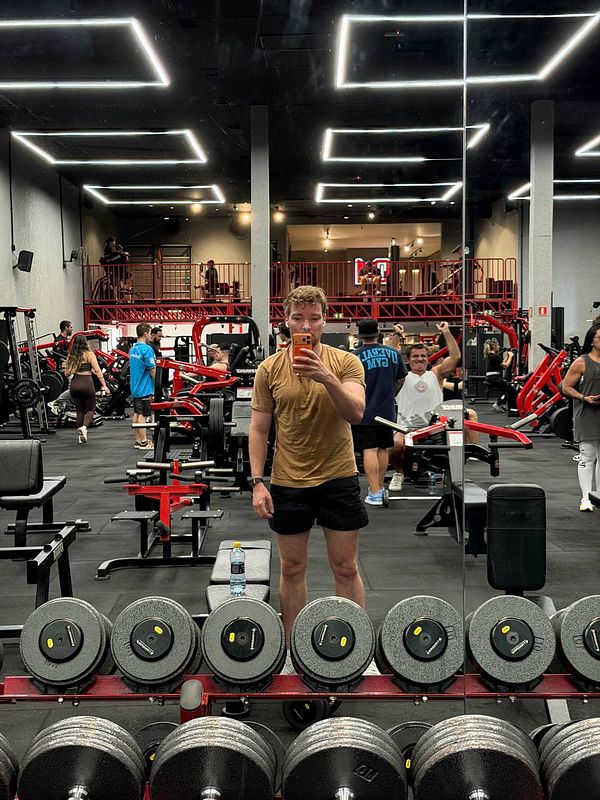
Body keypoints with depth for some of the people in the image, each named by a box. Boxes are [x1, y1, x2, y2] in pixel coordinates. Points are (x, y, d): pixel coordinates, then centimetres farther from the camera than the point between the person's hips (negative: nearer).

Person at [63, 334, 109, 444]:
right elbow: (97, 371, -8)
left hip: (74, 384, 4)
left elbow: (67, 373, 10)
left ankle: (81, 436, 15)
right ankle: (84, 427, -19)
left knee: (80, 410, 13)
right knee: (90, 409, 8)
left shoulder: (70, 356, 10)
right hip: (87, 383, -4)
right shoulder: (89, 354, -2)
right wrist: (104, 385, -7)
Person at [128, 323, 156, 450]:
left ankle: (138, 440, 16)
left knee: (136, 414, 10)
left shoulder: (132, 349, 11)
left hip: (135, 387, 9)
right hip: (144, 388, -9)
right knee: (143, 415, -5)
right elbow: (152, 370, -17)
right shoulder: (146, 349, -16)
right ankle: (143, 442, -1)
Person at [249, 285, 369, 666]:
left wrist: (327, 378, -33)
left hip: (339, 479, -1)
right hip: (288, 483, 1)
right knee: (292, 569, 13)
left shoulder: (346, 362, -5)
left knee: (346, 568, 8)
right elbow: (259, 429, 1)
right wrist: (257, 481, -6)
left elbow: (356, 414, -18)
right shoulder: (270, 369, -1)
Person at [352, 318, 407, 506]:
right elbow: (401, 379, 13)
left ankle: (374, 494, -5)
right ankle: (380, 487, 27)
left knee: (369, 450, -2)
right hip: (387, 410, 4)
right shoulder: (393, 353, 2)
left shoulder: (355, 356, -10)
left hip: (364, 412, -4)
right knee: (382, 449, 15)